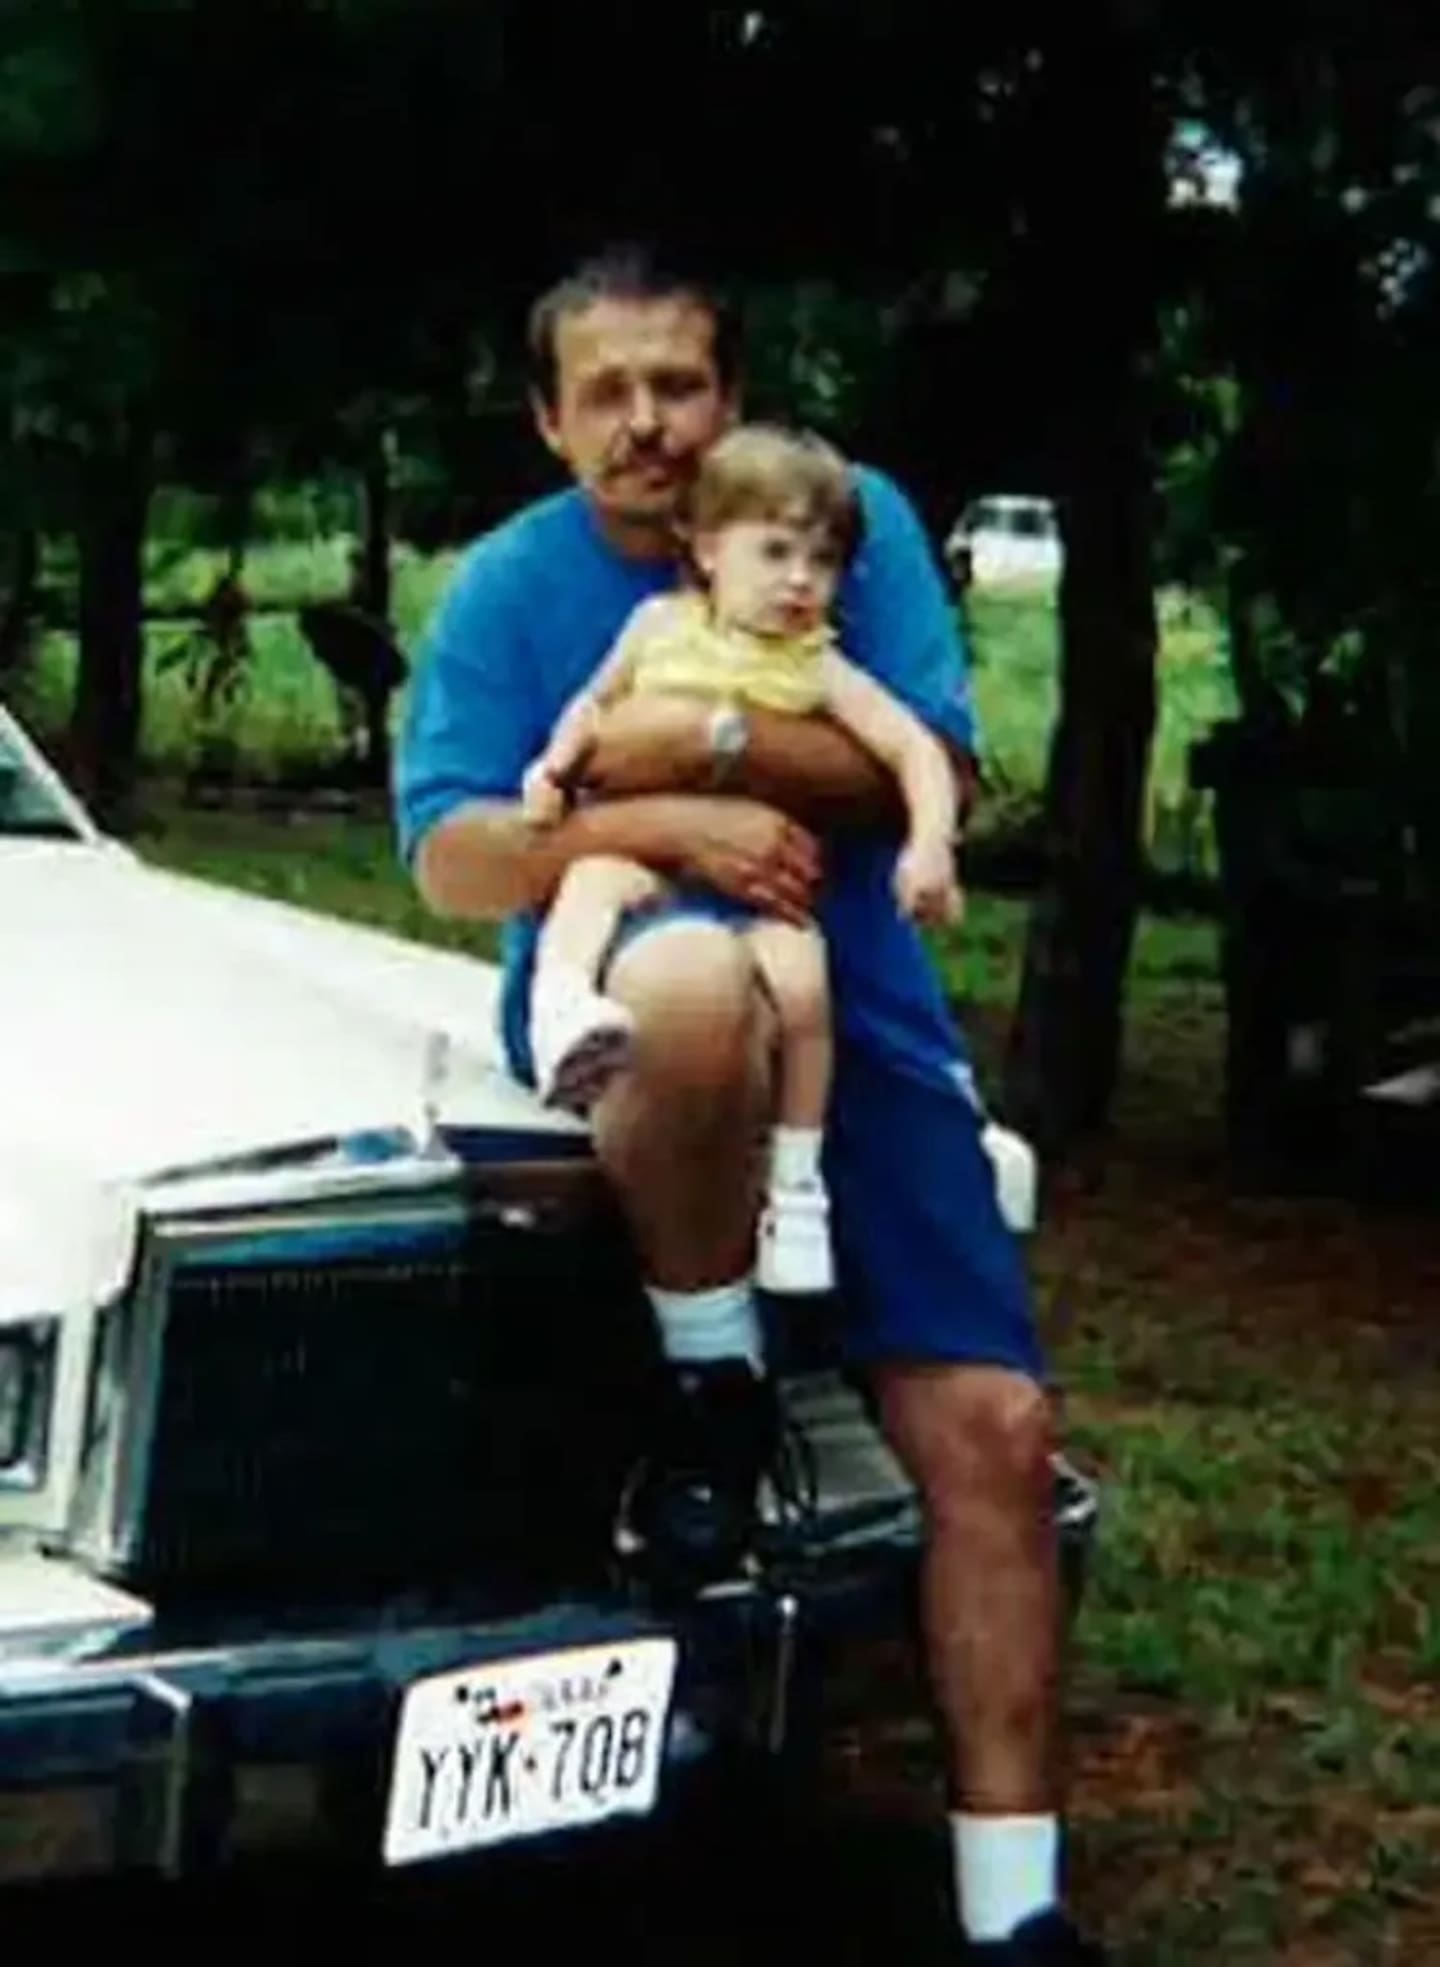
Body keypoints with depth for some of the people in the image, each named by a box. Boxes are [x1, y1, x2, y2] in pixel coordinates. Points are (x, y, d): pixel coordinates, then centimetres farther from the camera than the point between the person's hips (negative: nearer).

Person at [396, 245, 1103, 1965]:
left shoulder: (856, 519, 3)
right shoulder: (507, 586, 1)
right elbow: (452, 859, -6)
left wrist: (707, 741, -17)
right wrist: (661, 827, -22)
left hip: (857, 1010, 3)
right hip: (615, 989, -2)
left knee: (990, 1422, -10)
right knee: (700, 984, -42)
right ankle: (707, 1381, -15)